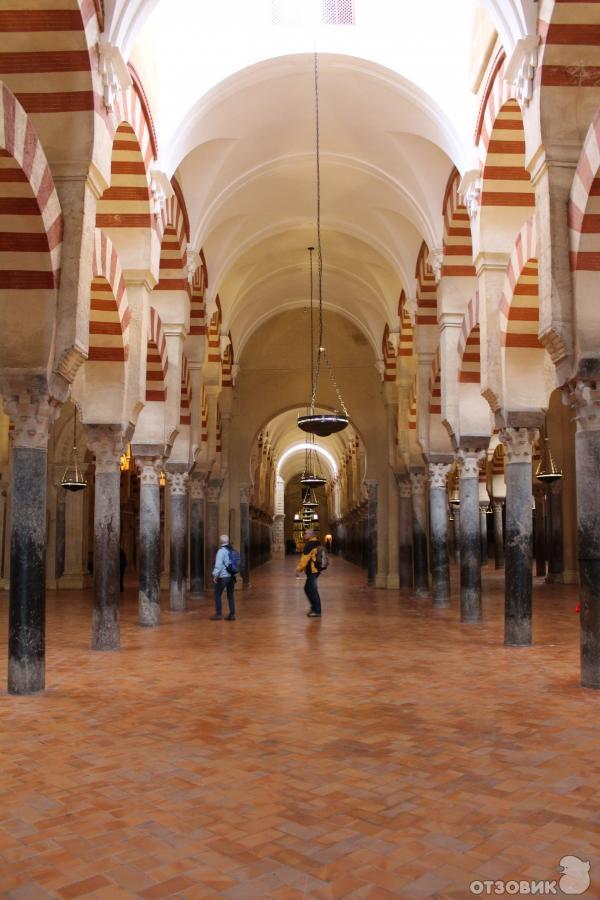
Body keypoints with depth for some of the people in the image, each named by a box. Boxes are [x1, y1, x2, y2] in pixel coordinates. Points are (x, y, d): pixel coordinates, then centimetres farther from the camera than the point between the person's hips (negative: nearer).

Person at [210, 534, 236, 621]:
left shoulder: (221, 550, -12)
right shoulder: (232, 550, 7)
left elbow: (218, 564, -16)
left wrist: (215, 575, -10)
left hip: (223, 577, -6)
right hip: (232, 576, 6)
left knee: (217, 595, 5)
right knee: (230, 596, 12)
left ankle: (218, 614, 4)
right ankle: (232, 615, 12)